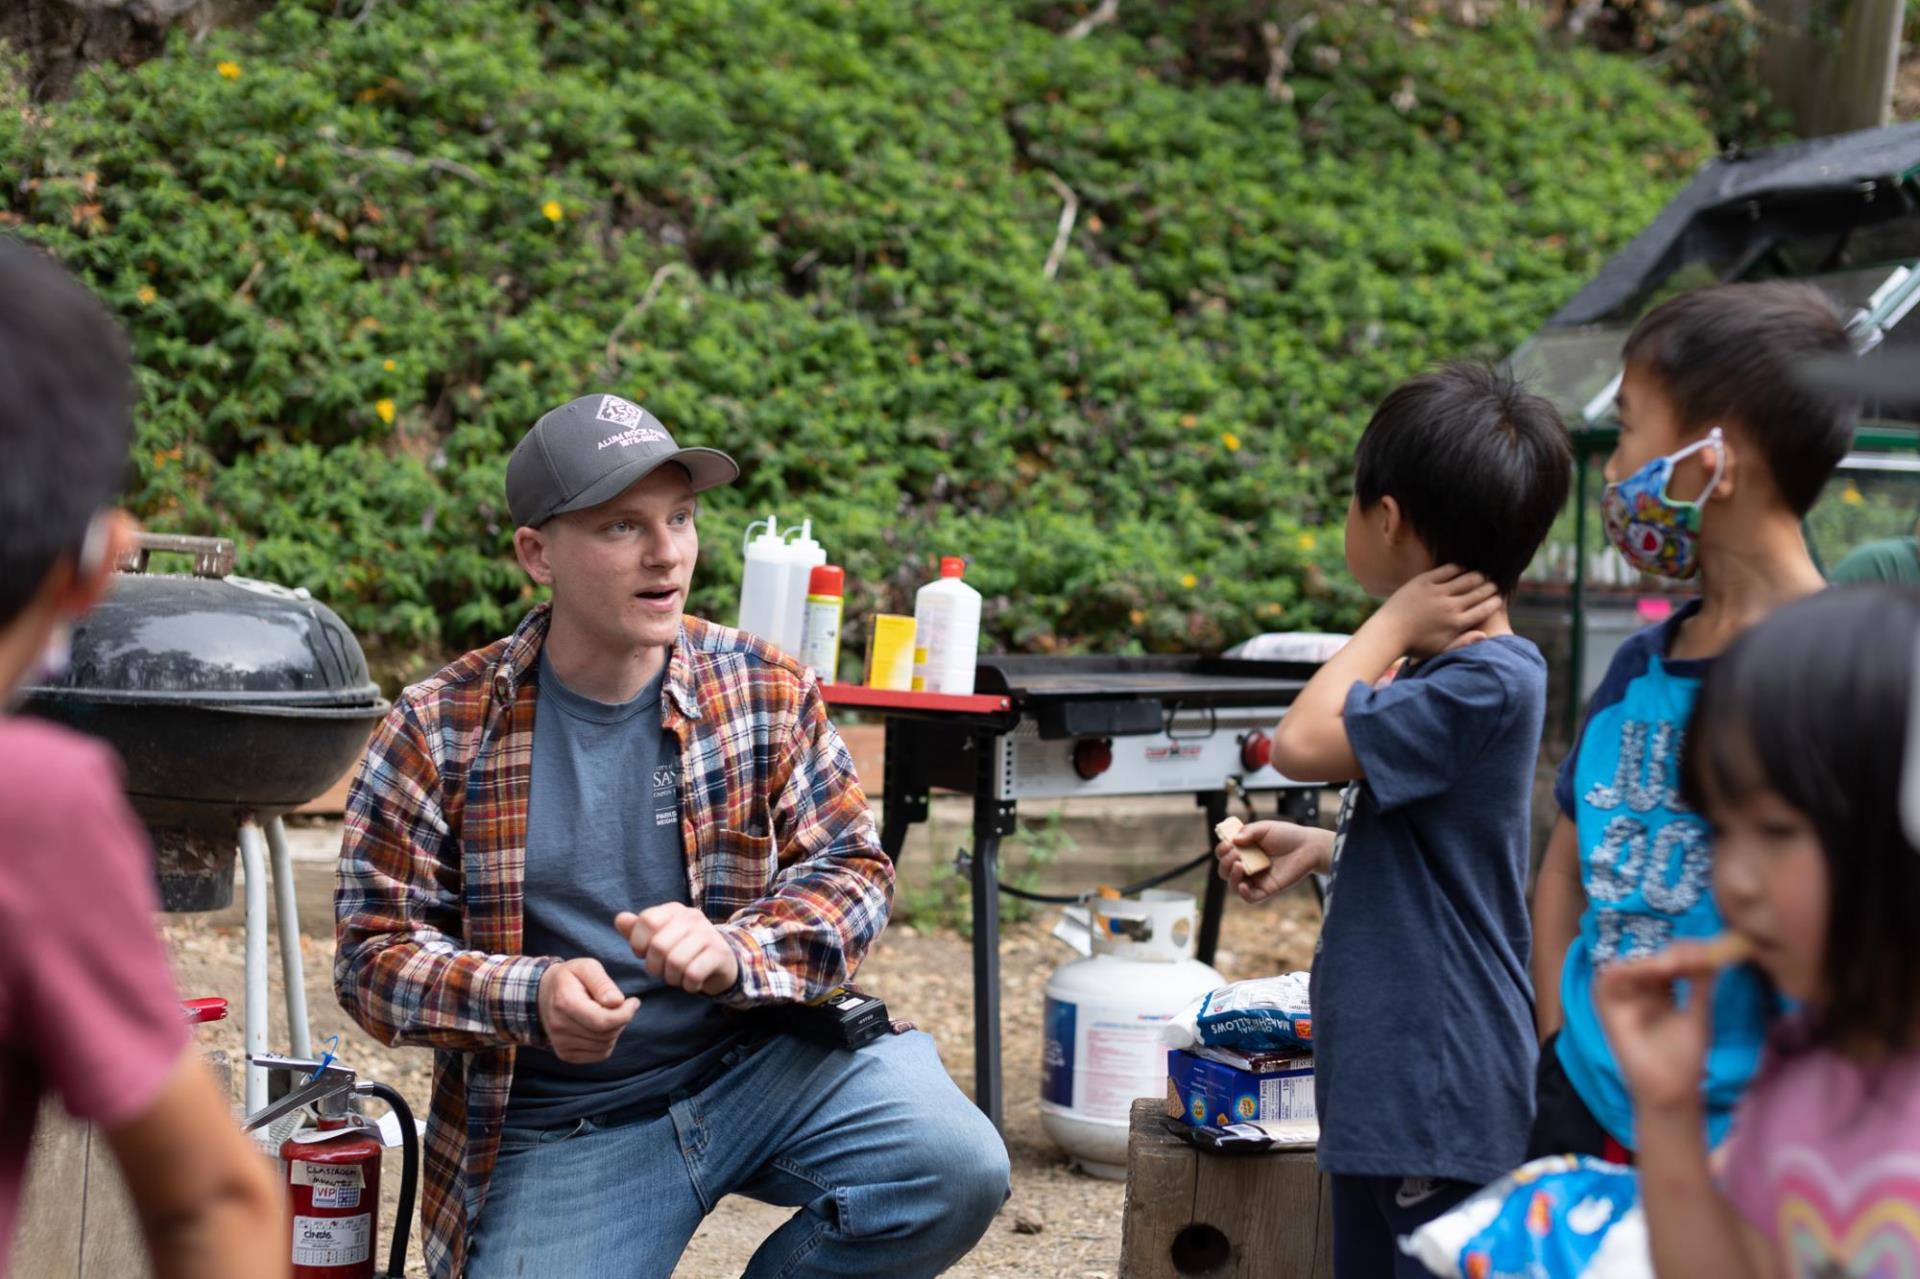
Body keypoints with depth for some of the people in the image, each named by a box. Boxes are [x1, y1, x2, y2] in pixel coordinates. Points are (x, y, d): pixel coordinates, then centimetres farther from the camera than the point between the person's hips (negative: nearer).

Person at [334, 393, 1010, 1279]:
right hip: (554, 1129, -1)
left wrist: (731, 951, -23)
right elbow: (376, 948, -4)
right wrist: (531, 997, -24)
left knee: (954, 1172, -23)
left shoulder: (765, 691, 0)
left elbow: (851, 868, -1)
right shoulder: (440, 733, -5)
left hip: (764, 1063, 1)